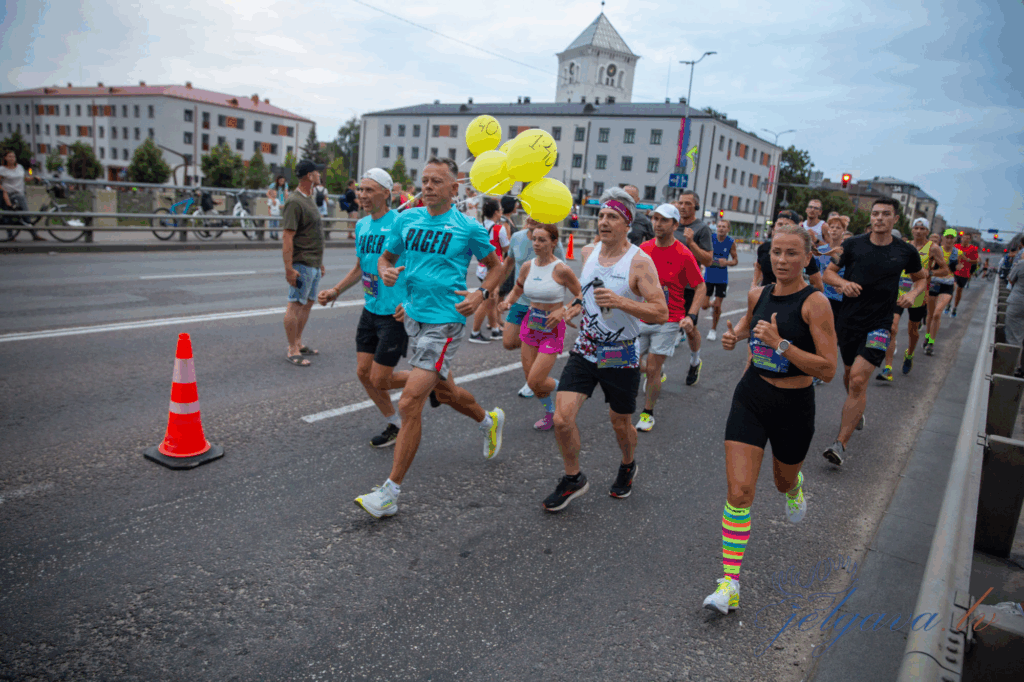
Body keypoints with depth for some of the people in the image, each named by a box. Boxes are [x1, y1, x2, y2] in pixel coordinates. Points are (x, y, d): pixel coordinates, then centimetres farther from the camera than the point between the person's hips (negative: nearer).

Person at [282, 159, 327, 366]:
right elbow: (287, 237, -19)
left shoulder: (309, 199, 16)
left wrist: (320, 262, 23)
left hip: (313, 264, 10)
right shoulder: (294, 202, -15)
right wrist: (289, 268, -24)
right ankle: (292, 351, 1)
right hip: (301, 264, -10)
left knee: (307, 303, 14)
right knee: (295, 305, -4)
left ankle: (298, 343, 24)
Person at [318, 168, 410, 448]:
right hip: (370, 311, 8)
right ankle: (394, 425, 27)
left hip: (396, 313, -8)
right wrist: (335, 291, 11)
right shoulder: (361, 225, 9)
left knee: (379, 380, -4)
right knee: (363, 372, 9)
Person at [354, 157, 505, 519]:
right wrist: (386, 272, -7)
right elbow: (386, 256, 16)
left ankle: (390, 492, -4)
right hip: (414, 317, 7)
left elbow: (495, 265, 7)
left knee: (410, 403, -13)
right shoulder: (407, 219, 6)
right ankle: (489, 420, 54)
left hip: (445, 322, -7)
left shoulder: (469, 227, -6)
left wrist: (481, 294, -10)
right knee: (444, 391, 23)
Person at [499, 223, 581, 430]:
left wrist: (562, 311, -21)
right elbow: (517, 290, 16)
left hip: (552, 328, -6)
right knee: (530, 380, 9)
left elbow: (581, 296, -6)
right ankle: (550, 412, 36)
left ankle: (562, 389, 23)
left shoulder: (562, 270, -15)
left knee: (535, 381, -11)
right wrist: (507, 302, -4)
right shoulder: (527, 267, 1)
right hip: (531, 323, 6)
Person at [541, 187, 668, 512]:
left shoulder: (640, 262, -14)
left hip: (621, 357, -4)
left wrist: (619, 301, -29)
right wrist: (573, 309, 4)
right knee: (562, 418, -8)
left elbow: (661, 313, -19)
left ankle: (628, 466, 46)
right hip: (584, 351, 4)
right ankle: (573, 478, 16)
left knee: (620, 424, 13)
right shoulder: (590, 252, 4)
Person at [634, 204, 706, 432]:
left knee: (652, 369, -4)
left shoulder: (683, 255, -11)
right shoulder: (643, 249, 1)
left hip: (667, 321, -4)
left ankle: (648, 413, 16)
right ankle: (657, 374, 41)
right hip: (640, 318, 4)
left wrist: (691, 316, -16)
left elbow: (700, 287, -5)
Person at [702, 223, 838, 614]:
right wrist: (734, 335, 2)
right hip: (751, 398, 3)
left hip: (793, 406, -2)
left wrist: (780, 343, -27)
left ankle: (795, 487, 62)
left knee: (784, 481, 22)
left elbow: (828, 370, -19)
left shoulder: (815, 303, -15)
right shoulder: (758, 295, 0)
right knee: (739, 490, -8)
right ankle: (730, 582, -3)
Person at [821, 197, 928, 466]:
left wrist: (913, 293, -3)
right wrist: (843, 282, -14)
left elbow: (921, 277, 19)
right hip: (849, 320, 2)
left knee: (858, 380, -15)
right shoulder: (853, 244, -1)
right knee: (849, 376, 18)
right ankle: (857, 413, 49)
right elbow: (829, 272, 7)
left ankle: (841, 443, -13)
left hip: (878, 324, -2)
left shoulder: (906, 251, 1)